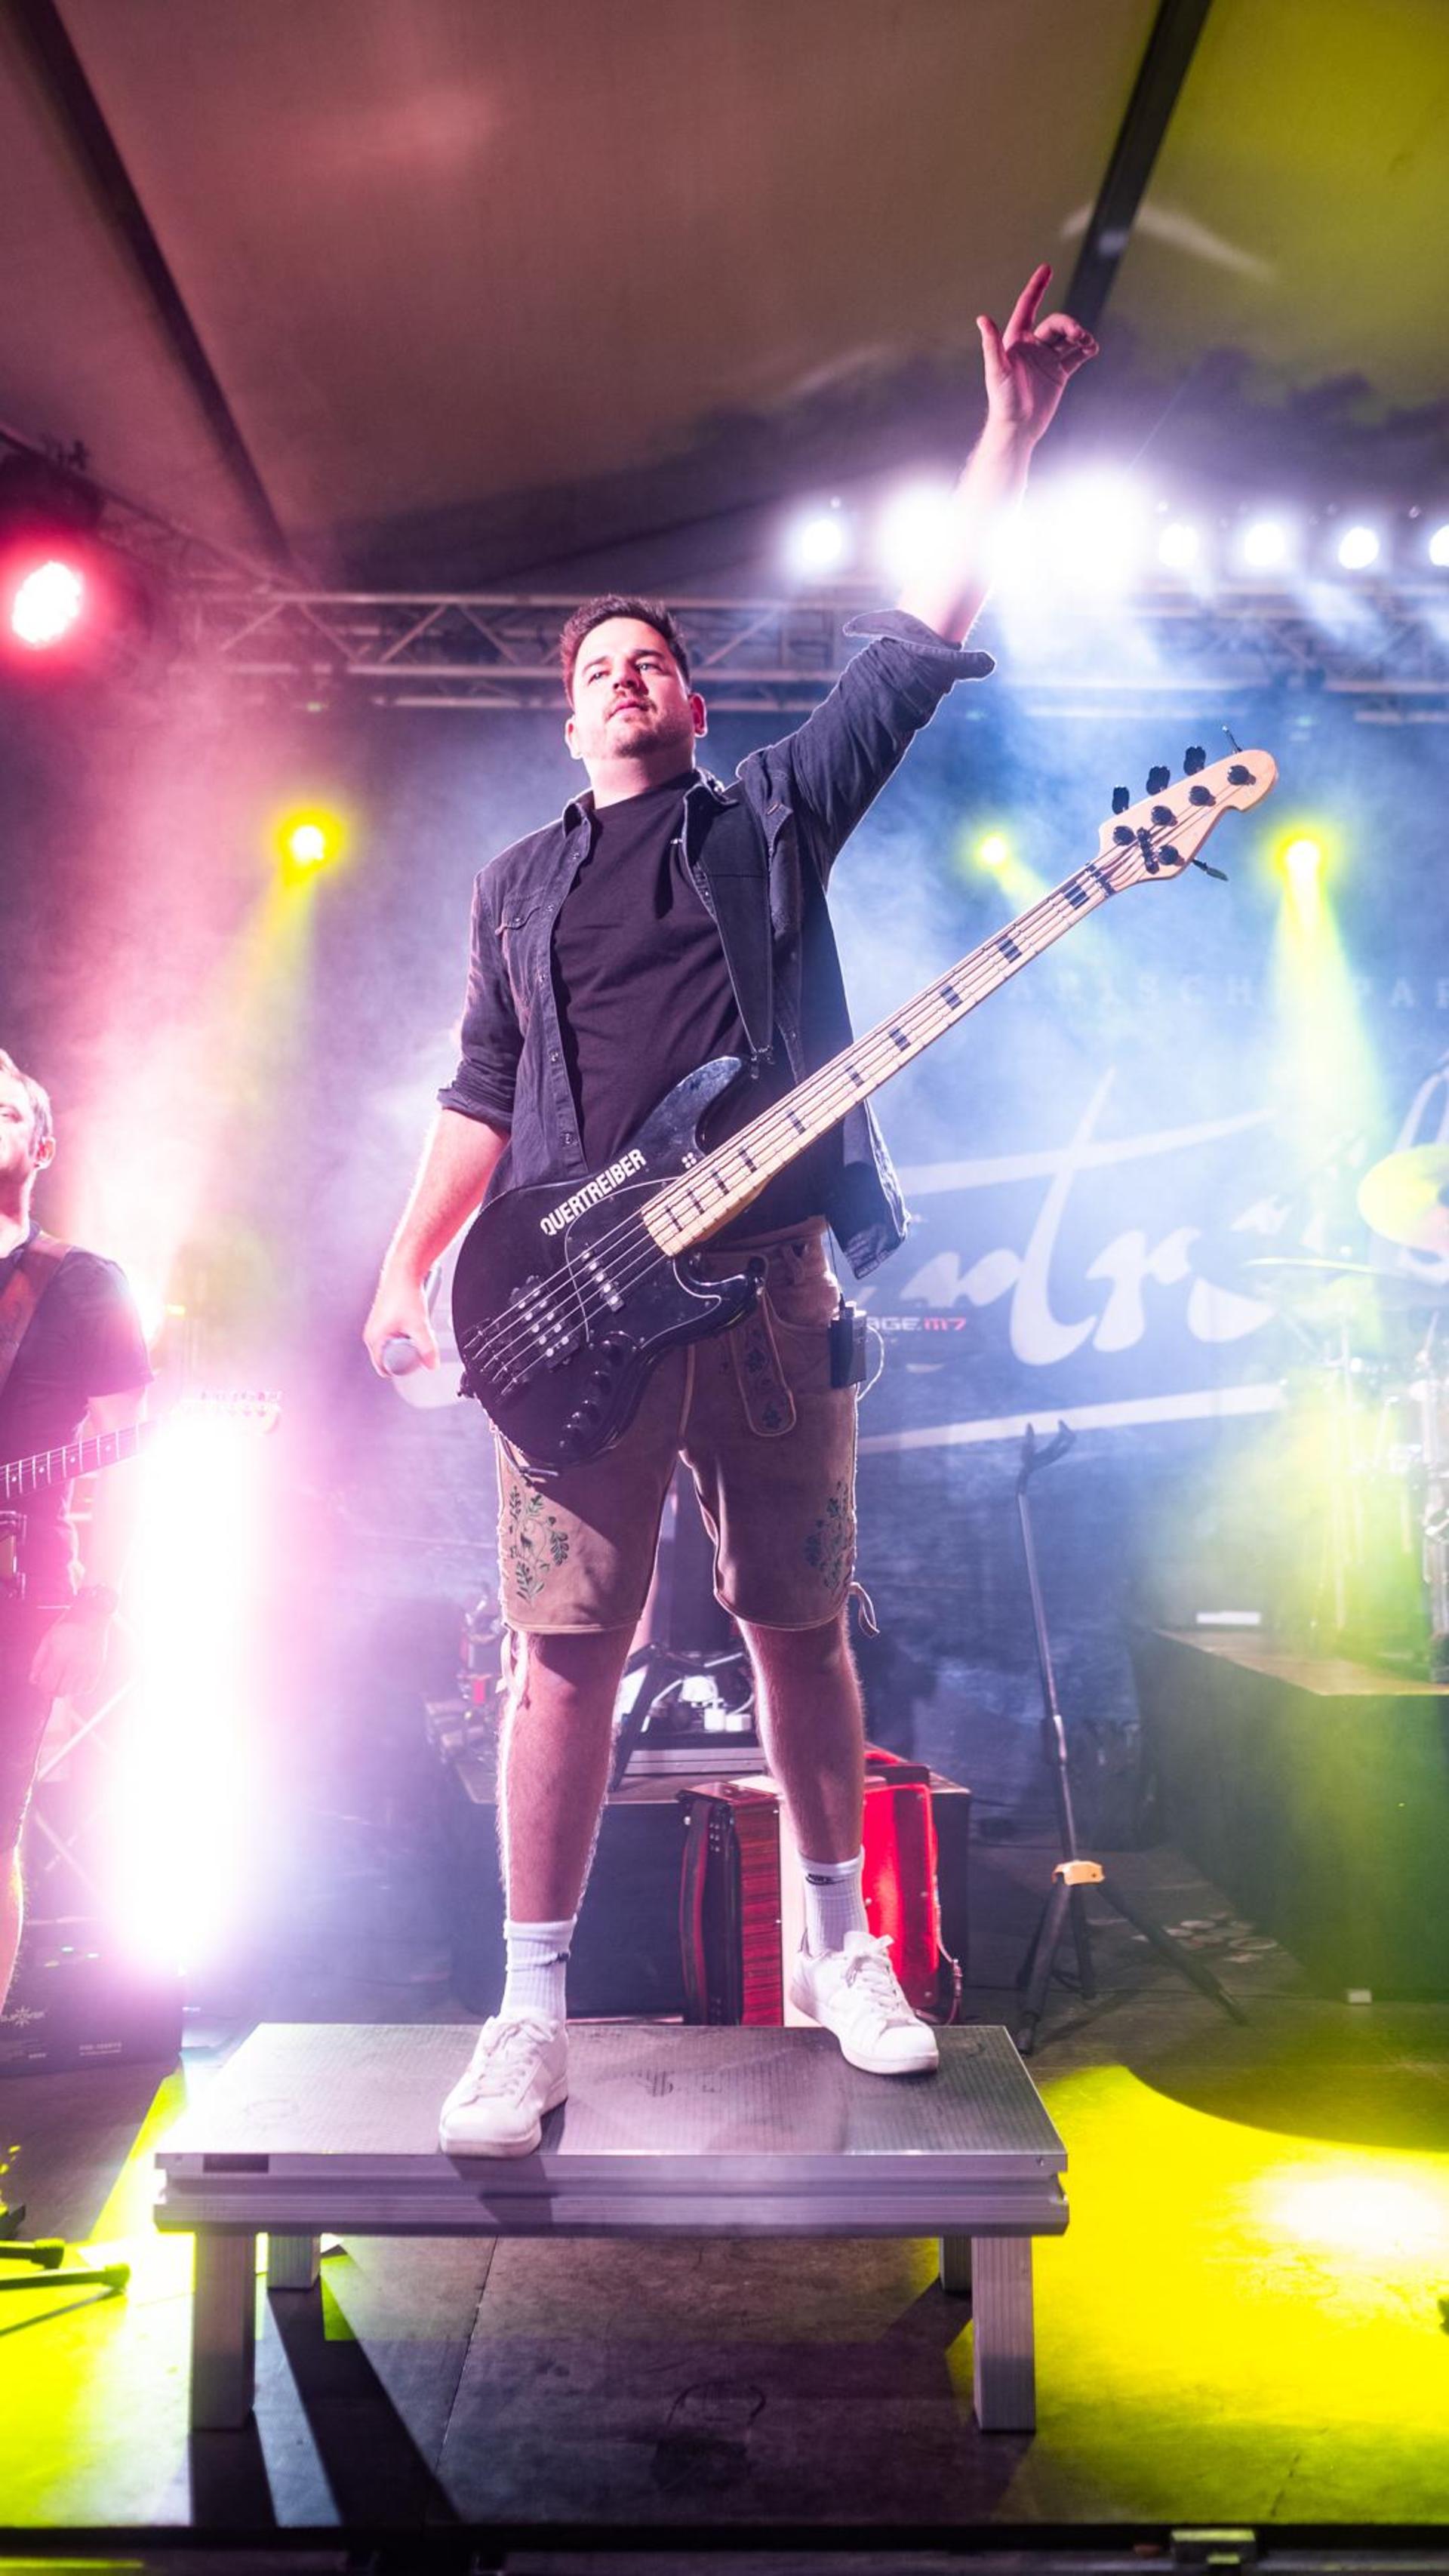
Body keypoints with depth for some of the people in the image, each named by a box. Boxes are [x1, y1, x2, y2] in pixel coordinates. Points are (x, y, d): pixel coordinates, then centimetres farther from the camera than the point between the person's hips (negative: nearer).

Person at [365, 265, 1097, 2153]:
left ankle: (839, 1943, 23)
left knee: (801, 1624, 6)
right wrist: (413, 1261, 6)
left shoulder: (773, 815, 16)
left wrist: (1011, 432, 8)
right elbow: (483, 1094, 17)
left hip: (767, 1277, 0)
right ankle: (535, 2010, 5)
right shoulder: (519, 885, 20)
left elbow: (920, 645, 11)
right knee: (567, 1645, -4)